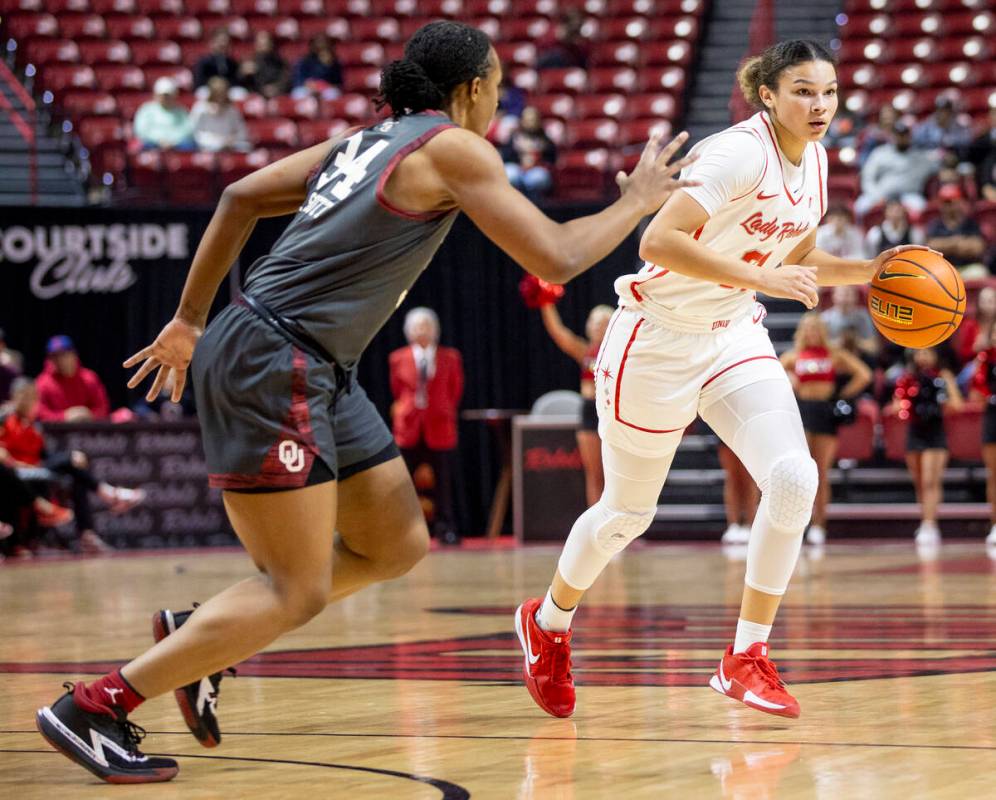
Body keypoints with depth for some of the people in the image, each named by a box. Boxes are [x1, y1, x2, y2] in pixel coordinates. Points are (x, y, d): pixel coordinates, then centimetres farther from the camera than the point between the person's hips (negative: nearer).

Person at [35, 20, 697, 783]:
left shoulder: (365, 140, 18)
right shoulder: (456, 149, -7)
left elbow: (240, 197, 19)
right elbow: (556, 259, -10)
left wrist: (190, 319, 23)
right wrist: (636, 203, 6)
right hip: (272, 363, -10)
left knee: (396, 546, 14)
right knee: (298, 592, -9)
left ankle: (195, 634, 18)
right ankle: (95, 707, -9)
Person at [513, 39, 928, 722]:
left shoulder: (813, 160, 3)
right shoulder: (741, 153, -23)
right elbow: (659, 241, -33)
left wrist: (868, 271, 2)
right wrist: (760, 278, -36)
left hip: (735, 338, 6)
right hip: (659, 340, -6)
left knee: (794, 478, -16)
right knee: (628, 511, 8)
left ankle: (747, 659, -5)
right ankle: (548, 622, 38)